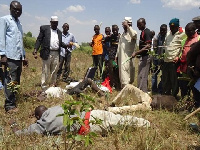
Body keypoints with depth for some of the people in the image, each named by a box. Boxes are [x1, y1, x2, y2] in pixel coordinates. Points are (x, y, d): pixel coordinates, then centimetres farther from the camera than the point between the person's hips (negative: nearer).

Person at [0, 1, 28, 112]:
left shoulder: (19, 23, 21)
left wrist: (24, 56, 20)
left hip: (19, 57, 8)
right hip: (10, 57, -8)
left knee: (17, 81, 9)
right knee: (10, 82, -9)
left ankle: (13, 102, 17)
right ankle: (10, 106, -5)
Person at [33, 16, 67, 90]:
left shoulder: (59, 32, 18)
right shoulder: (44, 28, 4)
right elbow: (39, 39, -1)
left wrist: (67, 46, 2)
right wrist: (35, 49, -12)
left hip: (56, 54, 5)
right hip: (47, 53, -5)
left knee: (54, 72, 10)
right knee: (45, 72, -2)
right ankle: (44, 88, 5)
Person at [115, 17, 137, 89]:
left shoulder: (132, 33, -3)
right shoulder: (122, 34, 21)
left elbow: (134, 35, -30)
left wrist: (127, 26, -23)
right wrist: (116, 55, 19)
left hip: (128, 57, -7)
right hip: (121, 57, 7)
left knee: (127, 71, -11)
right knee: (122, 72, 9)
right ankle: (124, 86, 17)